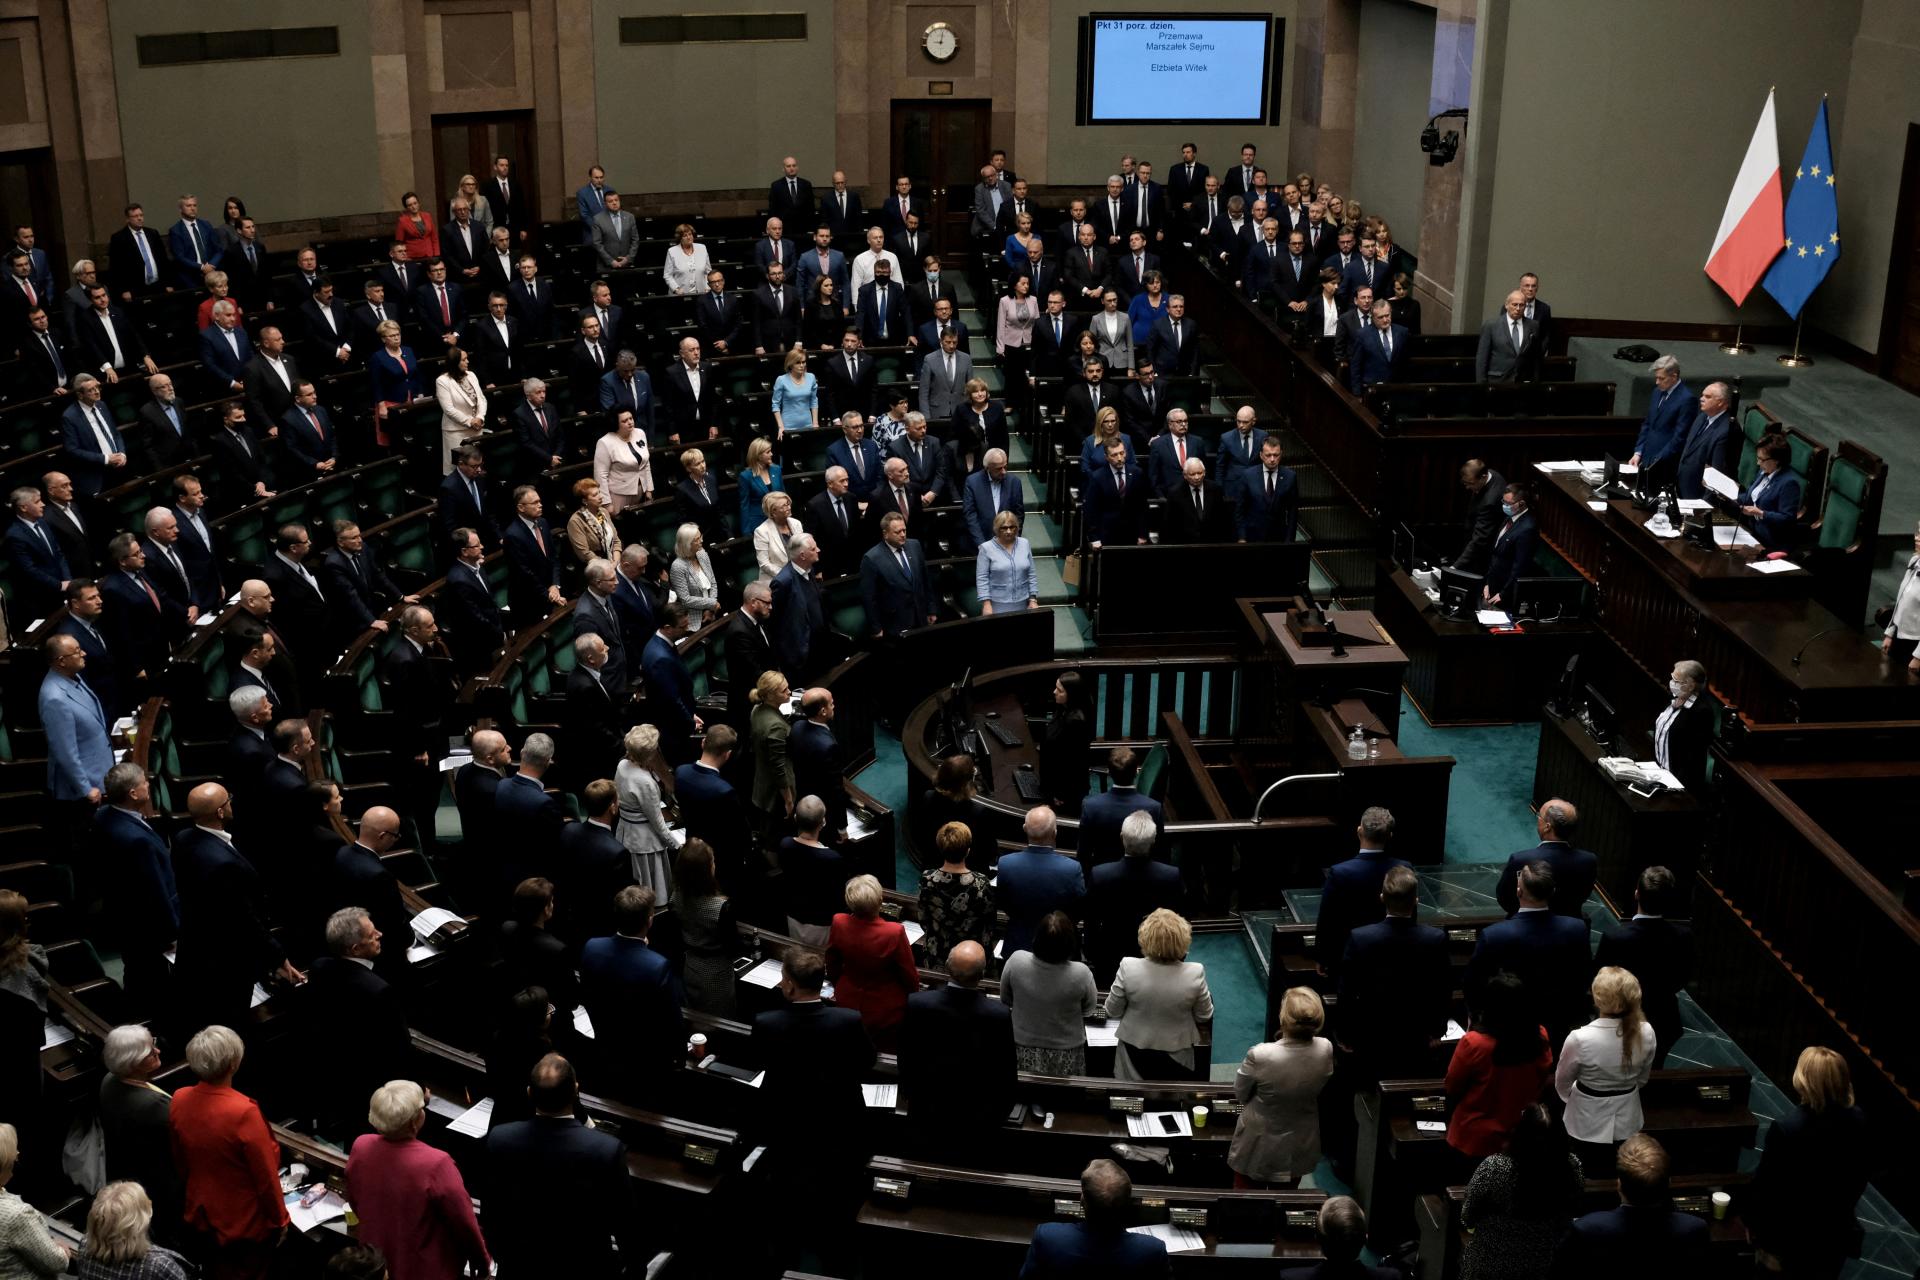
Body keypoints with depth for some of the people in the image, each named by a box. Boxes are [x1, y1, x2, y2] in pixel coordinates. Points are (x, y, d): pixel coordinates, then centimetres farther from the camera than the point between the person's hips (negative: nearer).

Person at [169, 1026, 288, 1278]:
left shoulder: (179, 1100, -14)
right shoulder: (244, 1112, -31)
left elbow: (179, 1162, 3)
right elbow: (266, 1175, -21)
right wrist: (279, 1219, -6)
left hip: (201, 1215, 5)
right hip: (245, 1223, -5)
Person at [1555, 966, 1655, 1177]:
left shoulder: (1580, 1039, -31)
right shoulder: (1645, 1033, -19)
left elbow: (1562, 1083, -11)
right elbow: (1642, 1077, 1)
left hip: (1589, 1122, -3)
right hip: (1626, 1119, 3)